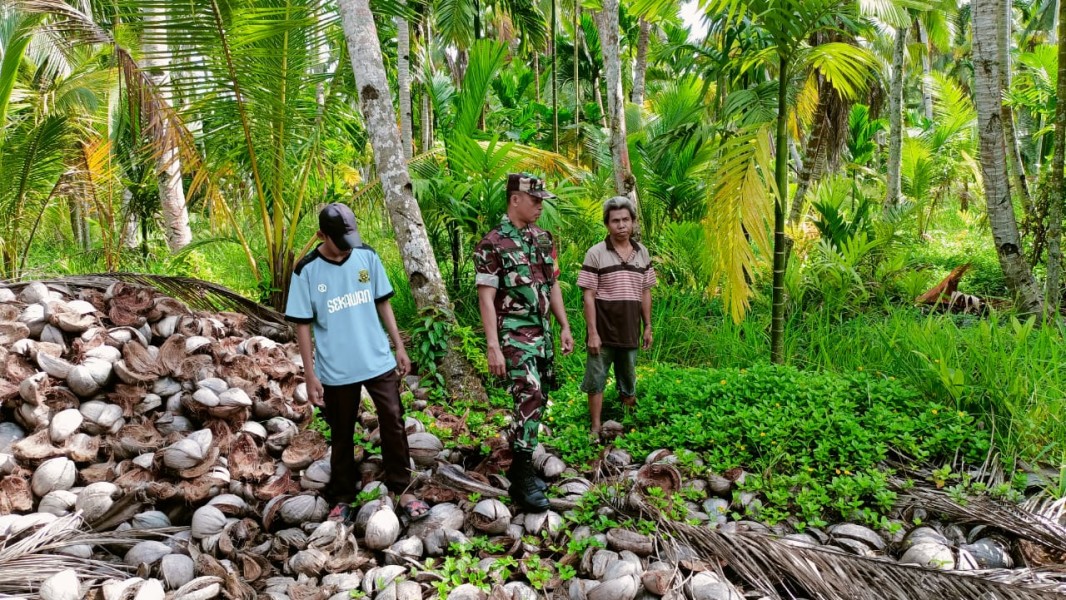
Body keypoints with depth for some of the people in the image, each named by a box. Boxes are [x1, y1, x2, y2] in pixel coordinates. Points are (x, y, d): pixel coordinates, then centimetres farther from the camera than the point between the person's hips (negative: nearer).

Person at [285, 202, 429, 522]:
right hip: (336, 371, -2)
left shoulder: (367, 256, -4)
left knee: (393, 424, 5)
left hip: (379, 362, 2)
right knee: (342, 435, 13)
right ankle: (342, 498, 29)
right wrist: (310, 375, -8)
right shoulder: (306, 271, -11)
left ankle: (402, 490, 20)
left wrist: (399, 347, 6)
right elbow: (303, 326, -6)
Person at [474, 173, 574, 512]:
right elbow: (486, 297, -13)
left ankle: (519, 466, 25)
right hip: (514, 333, -8)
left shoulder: (543, 239, 11)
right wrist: (493, 346, -18)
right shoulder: (493, 244, -11)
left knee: (537, 399, 11)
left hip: (542, 331, 8)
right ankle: (522, 480, -9)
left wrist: (565, 327, 13)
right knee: (529, 397, -18)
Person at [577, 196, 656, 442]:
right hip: (603, 331, -4)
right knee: (596, 380, 4)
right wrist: (592, 333, -14)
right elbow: (588, 296, -10)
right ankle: (595, 429, 15)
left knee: (629, 380, 16)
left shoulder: (642, 253, 6)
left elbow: (645, 292, 13)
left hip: (630, 331, 4)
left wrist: (648, 326, 10)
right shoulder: (595, 254, -9)